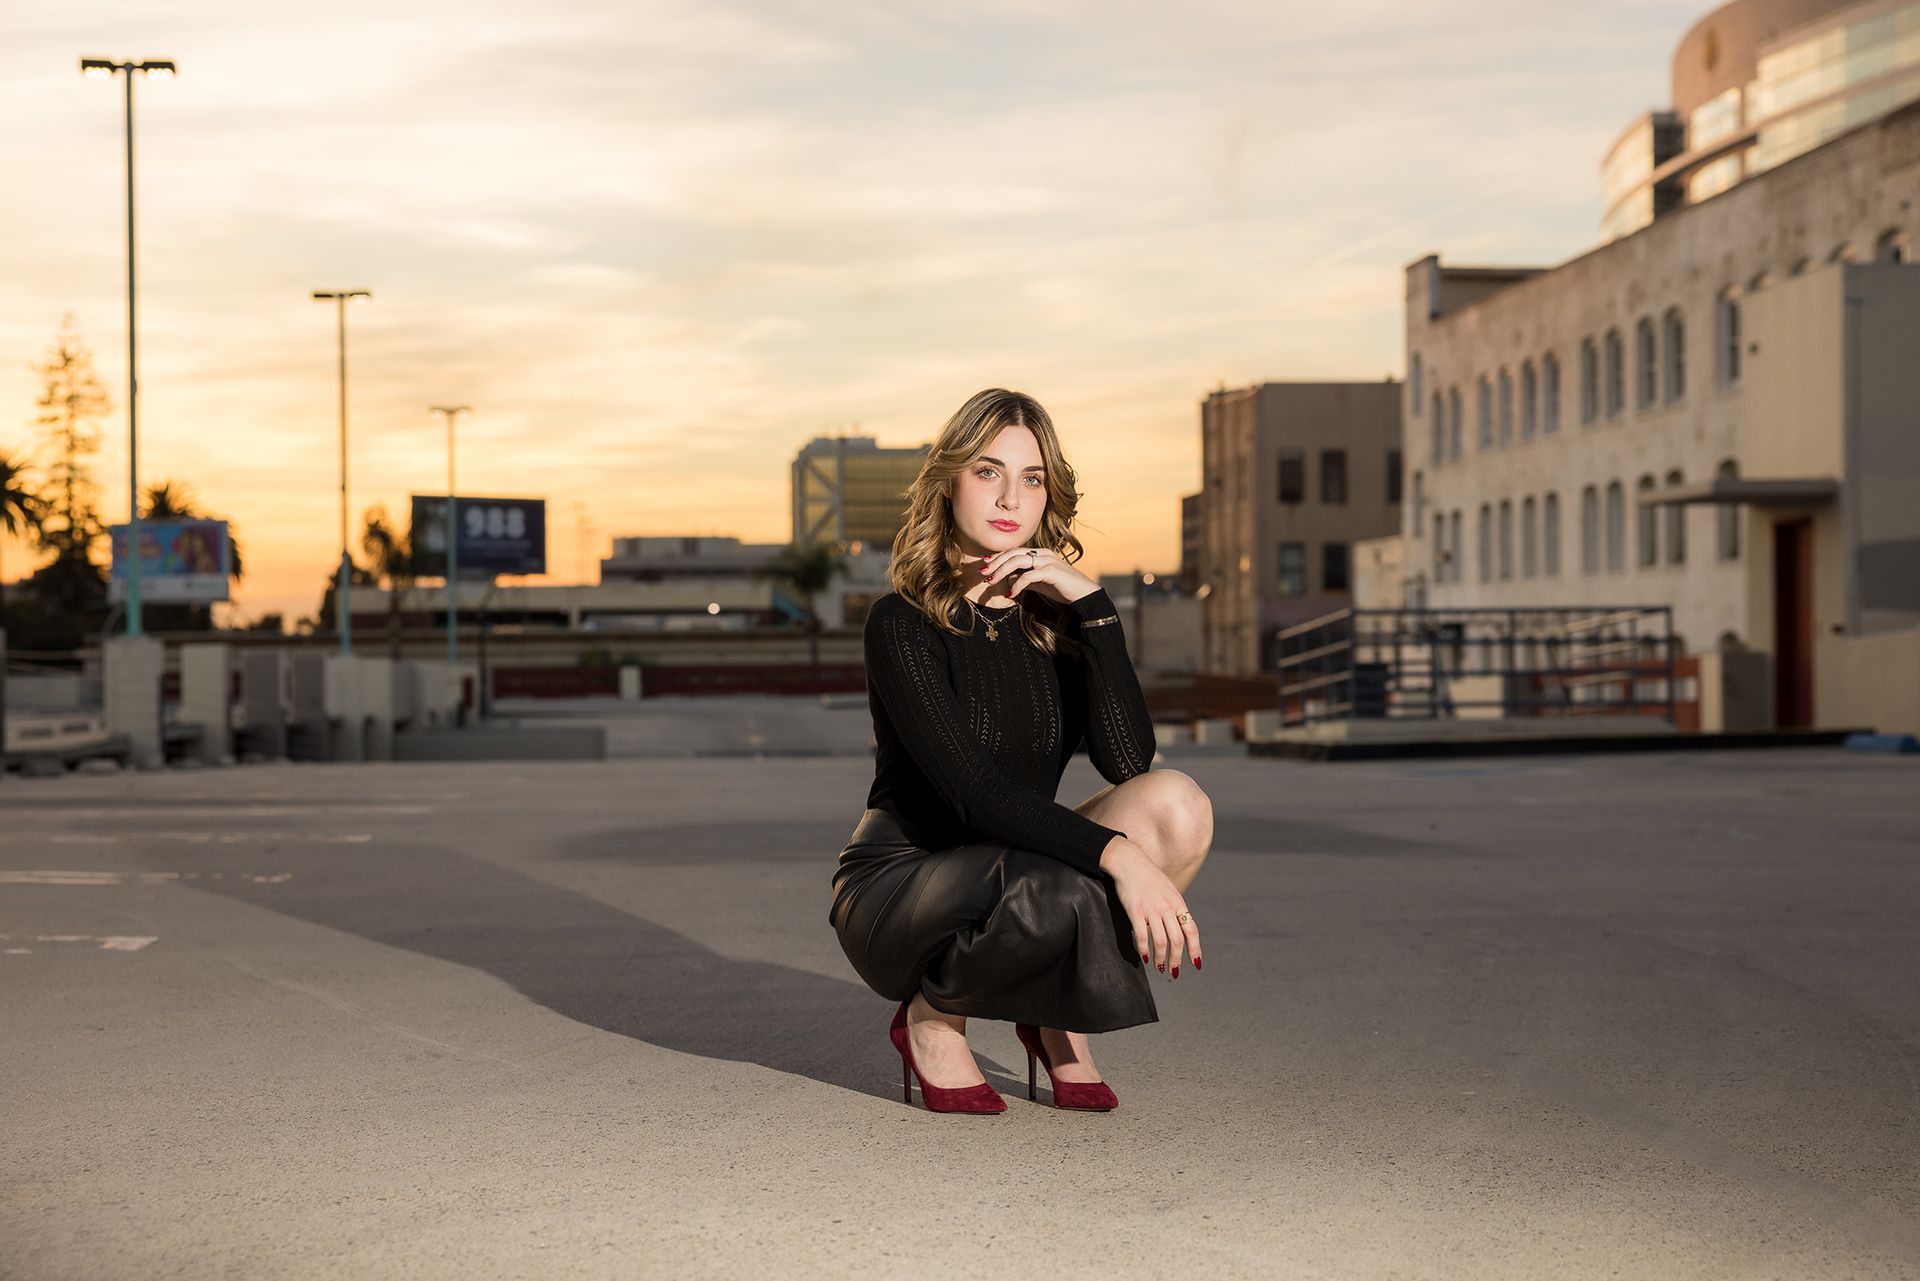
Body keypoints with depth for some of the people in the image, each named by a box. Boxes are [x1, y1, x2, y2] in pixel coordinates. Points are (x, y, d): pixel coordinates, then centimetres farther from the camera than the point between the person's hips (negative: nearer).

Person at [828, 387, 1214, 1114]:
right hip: (896, 892, -5)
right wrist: (1118, 855, -37)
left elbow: (1127, 760, -14)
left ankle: (1056, 1021, -2)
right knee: (1064, 893, -37)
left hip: (1015, 878, 5)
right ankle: (932, 1020, -5)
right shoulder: (903, 623, -14)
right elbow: (974, 793, -26)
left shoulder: (1056, 615, 2)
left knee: (1177, 803, -21)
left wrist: (1092, 604, -18)